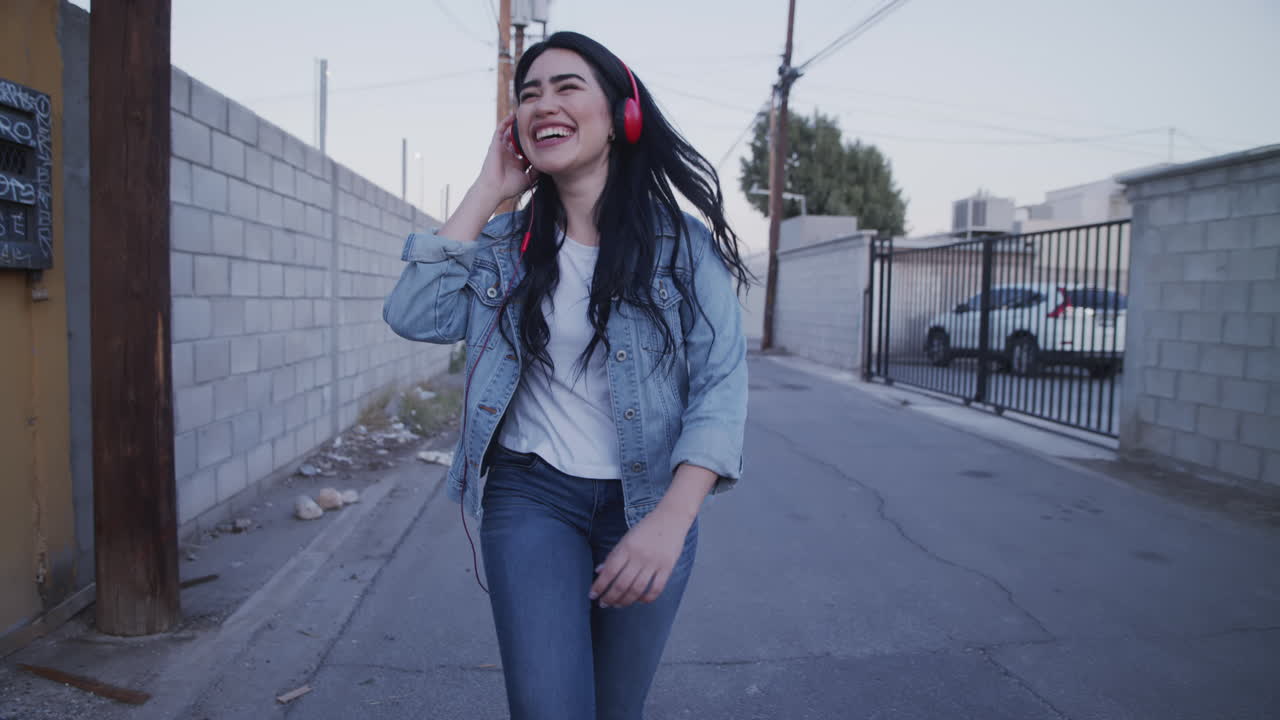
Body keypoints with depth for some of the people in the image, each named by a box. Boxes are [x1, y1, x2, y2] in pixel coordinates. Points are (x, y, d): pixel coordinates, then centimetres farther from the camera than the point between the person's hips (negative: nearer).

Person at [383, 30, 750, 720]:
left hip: (648, 505, 0)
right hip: (531, 495, 1)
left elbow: (721, 386, -11)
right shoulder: (504, 244, 3)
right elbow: (413, 315, -11)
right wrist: (486, 192, -6)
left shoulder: (684, 245, -5)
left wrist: (671, 519, -24)